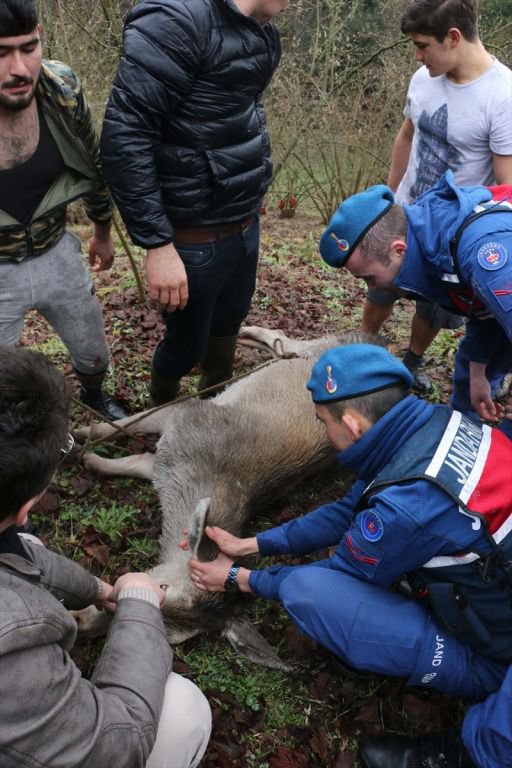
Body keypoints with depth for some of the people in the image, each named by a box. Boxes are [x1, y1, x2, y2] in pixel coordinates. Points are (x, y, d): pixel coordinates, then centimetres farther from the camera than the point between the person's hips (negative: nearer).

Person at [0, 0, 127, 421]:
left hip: (57, 255, 3)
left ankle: (93, 394, 56)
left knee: (94, 354, 23)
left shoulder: (62, 90, -17)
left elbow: (94, 165, 2)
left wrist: (102, 233, 15)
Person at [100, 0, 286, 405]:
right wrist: (157, 243, -25)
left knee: (228, 324, 24)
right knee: (187, 344, 12)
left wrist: (250, 203, 14)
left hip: (246, 225, 8)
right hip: (195, 237, -7)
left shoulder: (264, 34, 6)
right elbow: (124, 137, -24)